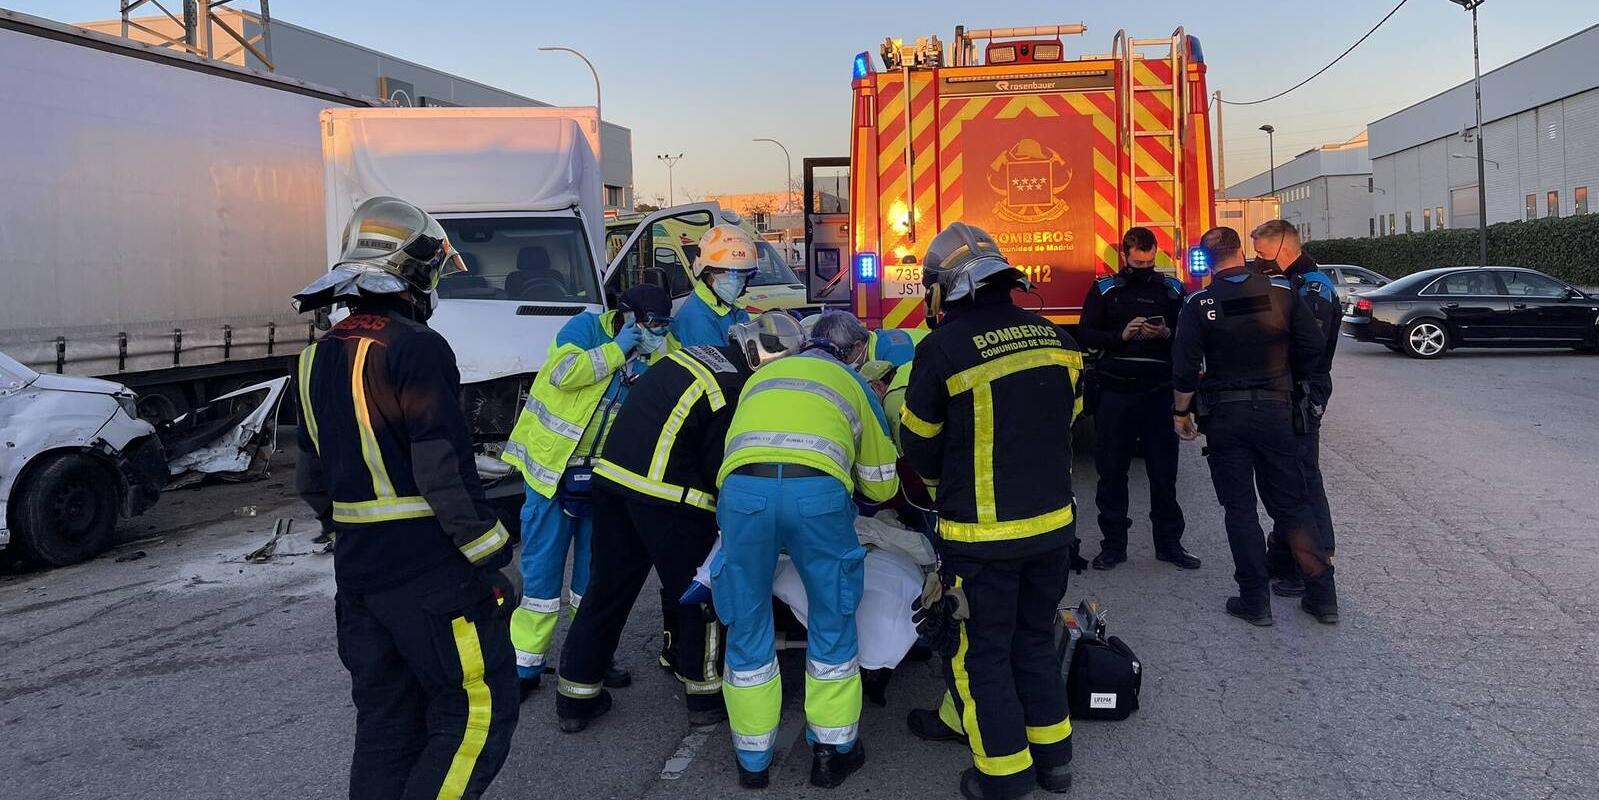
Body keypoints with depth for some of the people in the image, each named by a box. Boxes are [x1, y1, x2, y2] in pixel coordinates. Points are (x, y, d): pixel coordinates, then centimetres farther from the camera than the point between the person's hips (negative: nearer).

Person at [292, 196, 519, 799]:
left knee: (386, 727, 17)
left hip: (358, 576, 9)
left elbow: (311, 482, 17)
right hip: (430, 574, -8)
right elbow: (445, 475, -19)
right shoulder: (417, 349, -15)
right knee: (478, 714, 1)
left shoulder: (318, 359, 12)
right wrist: (491, 561, -13)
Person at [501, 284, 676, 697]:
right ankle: (526, 664, 8)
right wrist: (618, 349, -19)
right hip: (553, 466, -5)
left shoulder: (652, 355, 7)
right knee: (541, 572, -1)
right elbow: (563, 373, -23)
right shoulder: (586, 327, -7)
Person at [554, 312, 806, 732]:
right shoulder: (736, 391, -12)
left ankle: (577, 697, 24)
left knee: (607, 588, 16)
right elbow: (720, 469, -10)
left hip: (612, 474, 8)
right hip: (667, 496, -8)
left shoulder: (694, 354, 13)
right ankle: (706, 694, 22)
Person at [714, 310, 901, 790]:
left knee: (747, 627, 15)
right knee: (833, 623, 17)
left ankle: (752, 760, 27)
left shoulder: (762, 375, 34)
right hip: (819, 490, -2)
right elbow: (881, 486, 31)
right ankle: (833, 751, 27)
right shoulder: (853, 385, 28)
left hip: (742, 487, 2)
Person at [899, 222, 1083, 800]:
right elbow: (1065, 421, 12)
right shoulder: (1053, 338, 1)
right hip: (1053, 523, 6)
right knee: (1035, 637, 22)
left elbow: (919, 444, -3)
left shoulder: (944, 348, -16)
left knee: (979, 650, 10)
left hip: (982, 534, -6)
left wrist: (943, 481, 18)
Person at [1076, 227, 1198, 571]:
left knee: (1164, 471, 5)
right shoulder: (1104, 290, 6)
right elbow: (1085, 333, 0)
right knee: (1111, 470, 5)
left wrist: (1167, 334, -14)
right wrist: (1122, 335, -14)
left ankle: (1169, 542, 17)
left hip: (1158, 392, 0)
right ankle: (1113, 543, 15)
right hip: (1115, 392, 0)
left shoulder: (1172, 289, 8)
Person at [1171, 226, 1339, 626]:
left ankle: (1255, 600, 10)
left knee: (1239, 508, 7)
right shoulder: (1280, 291, -1)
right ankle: (1322, 594, 14)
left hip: (1226, 413, -2)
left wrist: (1181, 412, 3)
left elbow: (1185, 367, -10)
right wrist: (1289, 380, 17)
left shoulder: (1199, 304, -8)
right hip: (1275, 409, 2)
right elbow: (1312, 345, 0)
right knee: (1292, 502, 12)